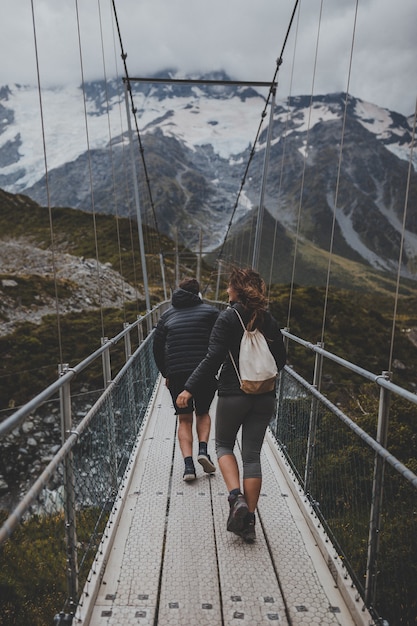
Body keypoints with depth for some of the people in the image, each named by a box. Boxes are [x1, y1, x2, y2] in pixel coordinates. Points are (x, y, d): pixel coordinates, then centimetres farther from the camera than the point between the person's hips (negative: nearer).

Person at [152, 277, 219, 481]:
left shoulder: (167, 315, 14)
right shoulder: (210, 311, 5)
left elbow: (157, 348, 15)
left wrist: (165, 374, 22)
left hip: (176, 374, 2)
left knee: (184, 420, 12)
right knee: (203, 413, 21)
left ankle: (188, 463, -2)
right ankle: (203, 449, 2)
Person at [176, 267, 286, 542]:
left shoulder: (228, 318, -10)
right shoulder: (269, 320, 4)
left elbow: (213, 359, -16)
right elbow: (281, 359, 9)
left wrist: (189, 389, -11)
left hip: (233, 394, -4)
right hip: (265, 397, 4)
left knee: (224, 444, 19)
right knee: (252, 455, 10)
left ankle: (236, 497, 0)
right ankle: (249, 523, 15)